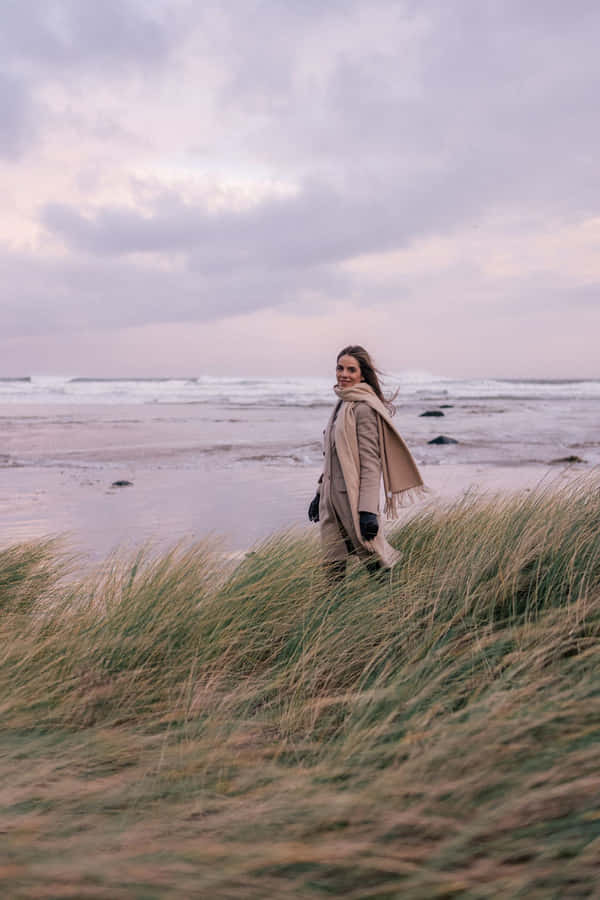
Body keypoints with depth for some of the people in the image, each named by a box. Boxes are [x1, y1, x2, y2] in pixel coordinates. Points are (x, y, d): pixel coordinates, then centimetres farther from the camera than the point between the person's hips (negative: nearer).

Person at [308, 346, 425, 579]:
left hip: (355, 496, -8)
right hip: (333, 496, 9)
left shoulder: (364, 408, -13)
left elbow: (370, 463, -17)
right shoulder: (342, 403, 15)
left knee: (373, 557, 2)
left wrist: (367, 511, -21)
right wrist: (319, 493, 21)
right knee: (333, 566, 9)